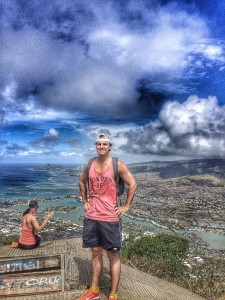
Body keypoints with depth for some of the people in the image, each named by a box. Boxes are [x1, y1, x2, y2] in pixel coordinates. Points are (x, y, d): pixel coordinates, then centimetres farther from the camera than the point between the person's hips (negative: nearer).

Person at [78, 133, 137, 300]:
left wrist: (126, 206, -6)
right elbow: (82, 182, 20)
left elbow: (133, 184, -6)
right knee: (96, 252, 16)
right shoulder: (89, 165, 4)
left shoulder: (118, 165, -9)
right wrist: (85, 201, 13)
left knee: (113, 255, 7)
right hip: (91, 217, 4)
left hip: (110, 218, -4)